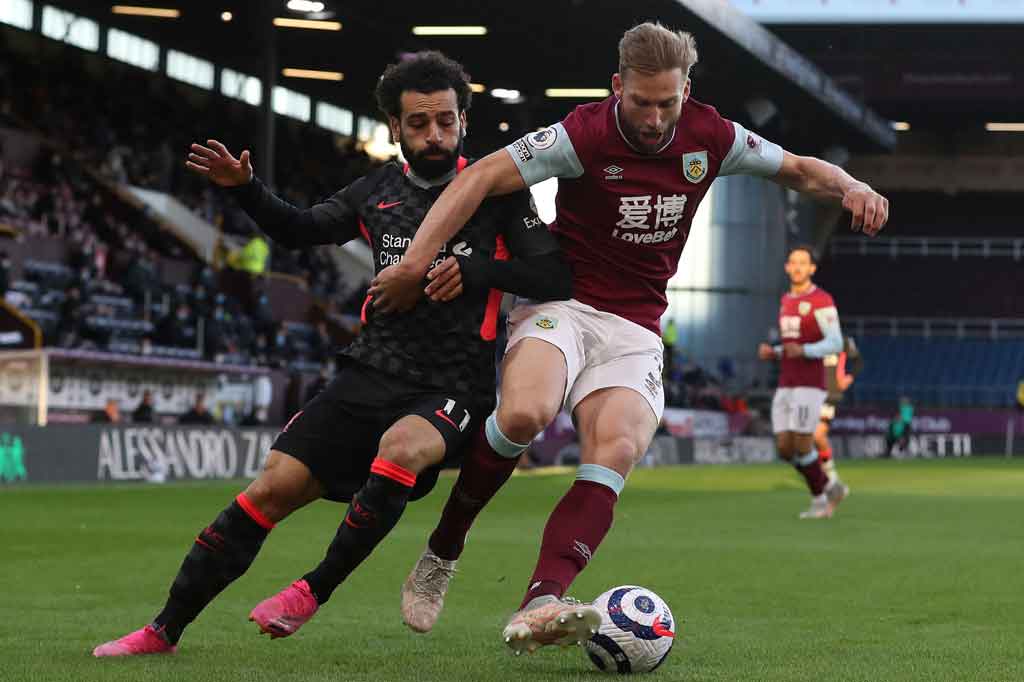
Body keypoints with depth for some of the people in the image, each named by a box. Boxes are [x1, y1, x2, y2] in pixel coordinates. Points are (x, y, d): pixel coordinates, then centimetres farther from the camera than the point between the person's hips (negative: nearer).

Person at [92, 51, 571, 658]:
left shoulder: (496, 192, -2)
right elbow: (299, 230, 24)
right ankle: (165, 630, 4)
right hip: (372, 373, 4)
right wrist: (246, 189, 7)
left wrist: (471, 271, -18)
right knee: (274, 488, -7)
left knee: (400, 446, -38)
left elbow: (558, 279, -8)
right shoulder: (379, 191, 11)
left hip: (452, 387, -4)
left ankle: (314, 591, -22)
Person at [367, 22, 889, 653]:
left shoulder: (710, 136, 1)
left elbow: (797, 169, 16)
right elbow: (483, 177, -16)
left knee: (616, 453, -25)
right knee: (525, 413, -33)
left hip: (635, 329, 3)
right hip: (560, 304, -3)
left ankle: (537, 609, -39)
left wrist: (851, 187, -6)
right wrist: (415, 264, -23)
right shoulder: (587, 134, -13)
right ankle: (442, 551, -9)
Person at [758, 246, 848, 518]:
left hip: (810, 385, -8)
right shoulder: (786, 301, 18)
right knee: (785, 449, 2)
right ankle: (832, 488, 21)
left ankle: (819, 499, 13)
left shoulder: (822, 301, -8)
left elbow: (835, 344, -15)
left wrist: (803, 350, -30)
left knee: (802, 447, -9)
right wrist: (771, 353, 5)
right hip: (786, 387, 8)